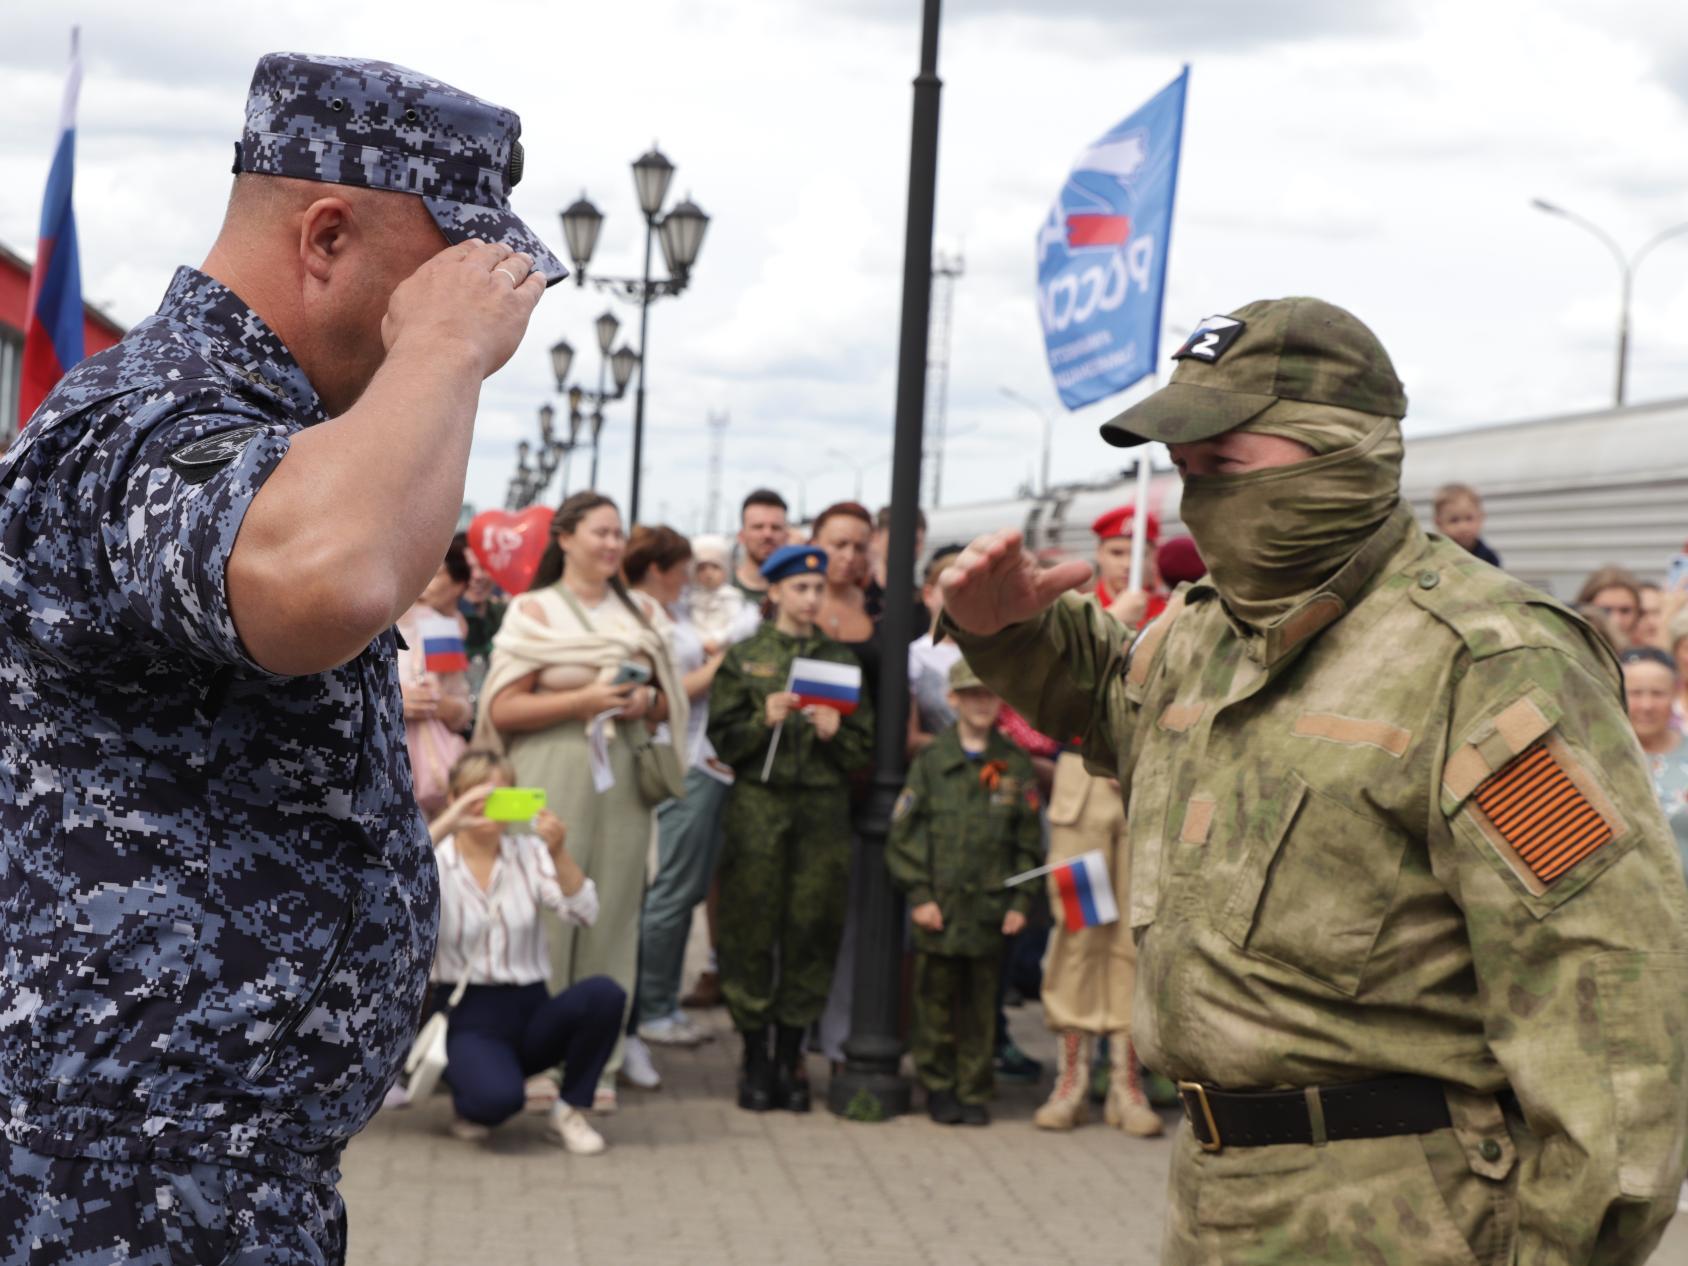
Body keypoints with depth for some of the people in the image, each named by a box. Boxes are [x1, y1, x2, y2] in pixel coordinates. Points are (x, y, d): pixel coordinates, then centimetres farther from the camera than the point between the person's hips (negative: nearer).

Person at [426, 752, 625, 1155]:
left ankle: (569, 1110, -5)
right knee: (498, 1097, -35)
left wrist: (559, 853, -25)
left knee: (603, 993, -28)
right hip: (468, 1016, -3)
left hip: (530, 1008, 3)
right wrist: (447, 824, -31)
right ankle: (469, 1102, 6)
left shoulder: (529, 852, 6)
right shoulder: (435, 860, 0)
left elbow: (584, 913, -9)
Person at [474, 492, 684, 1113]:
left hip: (622, 781, 4)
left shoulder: (640, 613, 16)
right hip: (551, 778, -4)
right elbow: (502, 710, -4)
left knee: (611, 917, 2)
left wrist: (646, 701, -1)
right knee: (545, 917, -6)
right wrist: (584, 699, -14)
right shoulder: (534, 610, 3)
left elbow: (667, 702, 22)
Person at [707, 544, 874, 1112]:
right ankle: (756, 1059, 9)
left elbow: (864, 747, 10)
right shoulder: (744, 658, 8)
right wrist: (765, 720, -15)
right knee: (752, 931, -2)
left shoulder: (841, 660, 12)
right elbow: (723, 739, 2)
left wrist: (834, 733, -11)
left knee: (813, 931, 1)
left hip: (824, 807, 2)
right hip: (759, 806, -1)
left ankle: (790, 1058, 12)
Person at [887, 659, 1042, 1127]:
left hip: (990, 908, 1)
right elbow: (904, 834, 1)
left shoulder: (1015, 766, 6)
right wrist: (918, 894, -5)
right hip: (938, 908, -1)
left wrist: (1020, 901, 0)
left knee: (981, 1004, 6)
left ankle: (974, 1091, 16)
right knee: (936, 1000, 5)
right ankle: (938, 1086, 18)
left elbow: (1028, 841, 7)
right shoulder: (931, 762, 3)